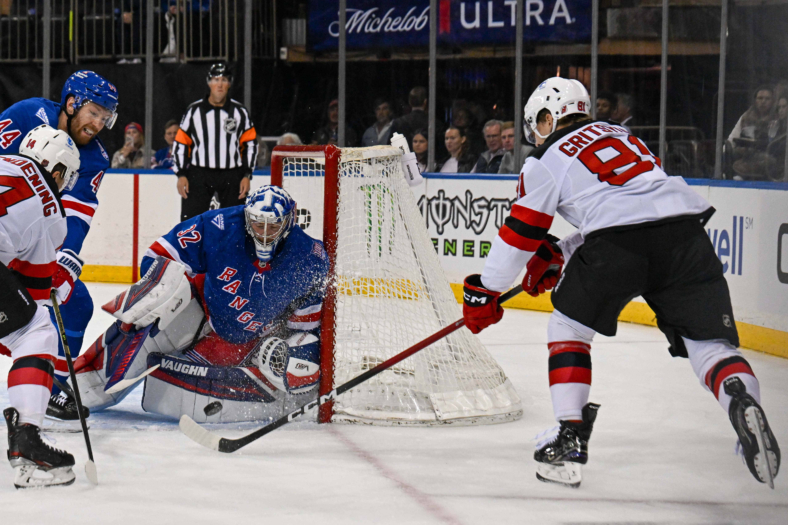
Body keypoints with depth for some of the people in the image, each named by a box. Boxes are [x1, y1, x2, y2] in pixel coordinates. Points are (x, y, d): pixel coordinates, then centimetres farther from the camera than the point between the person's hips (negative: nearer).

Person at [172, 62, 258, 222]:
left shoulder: (240, 111, 3)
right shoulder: (194, 111, 2)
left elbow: (250, 144, 7)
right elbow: (180, 143, 5)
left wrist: (246, 175, -1)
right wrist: (181, 174, -2)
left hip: (232, 177, 1)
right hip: (199, 175, -1)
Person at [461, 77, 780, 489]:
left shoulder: (547, 161, 15)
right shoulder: (616, 133, 33)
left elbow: (519, 234, 16)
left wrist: (483, 290, 27)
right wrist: (557, 254, 41)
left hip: (618, 246, -4)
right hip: (685, 231, 4)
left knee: (569, 327, 18)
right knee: (709, 342, 5)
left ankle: (570, 438, 10)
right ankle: (742, 402, -26)